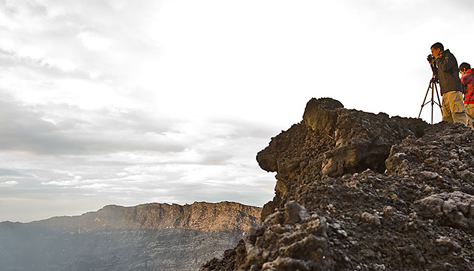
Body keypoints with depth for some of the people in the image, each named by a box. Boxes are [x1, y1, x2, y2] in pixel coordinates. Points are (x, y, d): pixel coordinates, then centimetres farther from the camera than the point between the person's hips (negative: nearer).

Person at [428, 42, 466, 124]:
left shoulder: (449, 56, 6)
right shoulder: (442, 59, 29)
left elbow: (444, 68, -13)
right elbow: (439, 77, 32)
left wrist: (437, 59, 4)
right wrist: (433, 65, 25)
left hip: (453, 90, -8)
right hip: (446, 92, 8)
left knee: (457, 114, -19)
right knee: (446, 117, -4)